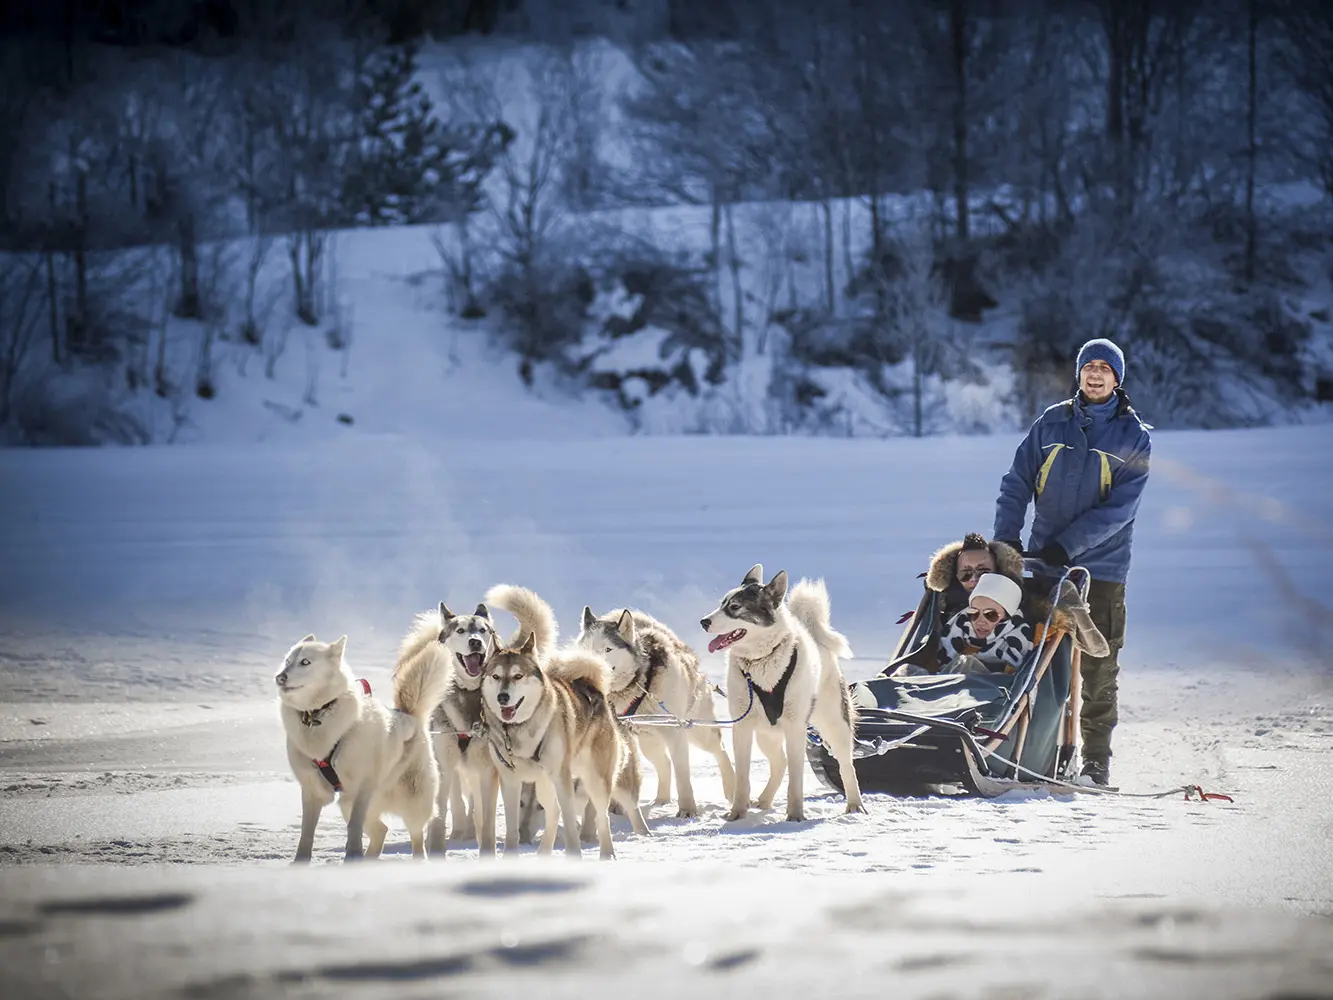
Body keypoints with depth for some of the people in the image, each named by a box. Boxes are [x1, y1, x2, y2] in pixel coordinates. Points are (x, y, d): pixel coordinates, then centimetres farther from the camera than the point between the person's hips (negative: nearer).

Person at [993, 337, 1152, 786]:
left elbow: (1120, 507, -9)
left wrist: (1066, 546, -17)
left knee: (1098, 670, -1)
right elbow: (1017, 482, 7)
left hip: (1101, 567, -2)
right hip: (1042, 564, 2)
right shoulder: (1052, 422, 8)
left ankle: (1096, 760, 6)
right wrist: (1007, 539, -8)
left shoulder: (1135, 436, 0)